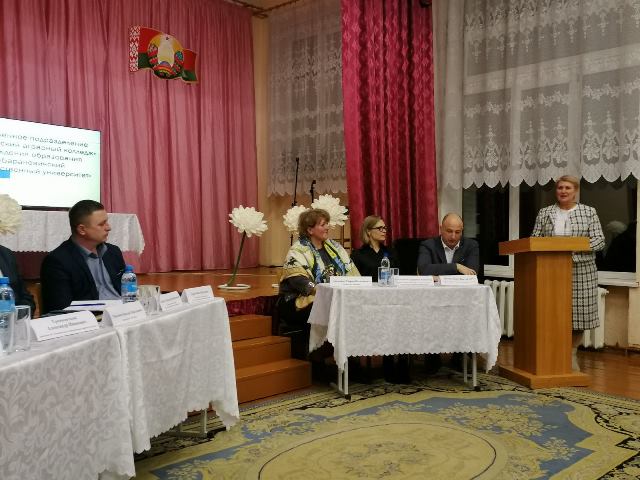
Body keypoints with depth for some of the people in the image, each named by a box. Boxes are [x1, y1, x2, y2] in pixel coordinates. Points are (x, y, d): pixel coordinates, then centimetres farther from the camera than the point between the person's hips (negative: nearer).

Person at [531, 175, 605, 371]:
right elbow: (534, 239, 8)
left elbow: (599, 240, -1)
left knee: (578, 314, 2)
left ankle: (572, 354, 19)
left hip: (581, 272, -1)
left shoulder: (589, 212, 7)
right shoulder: (544, 213, 10)